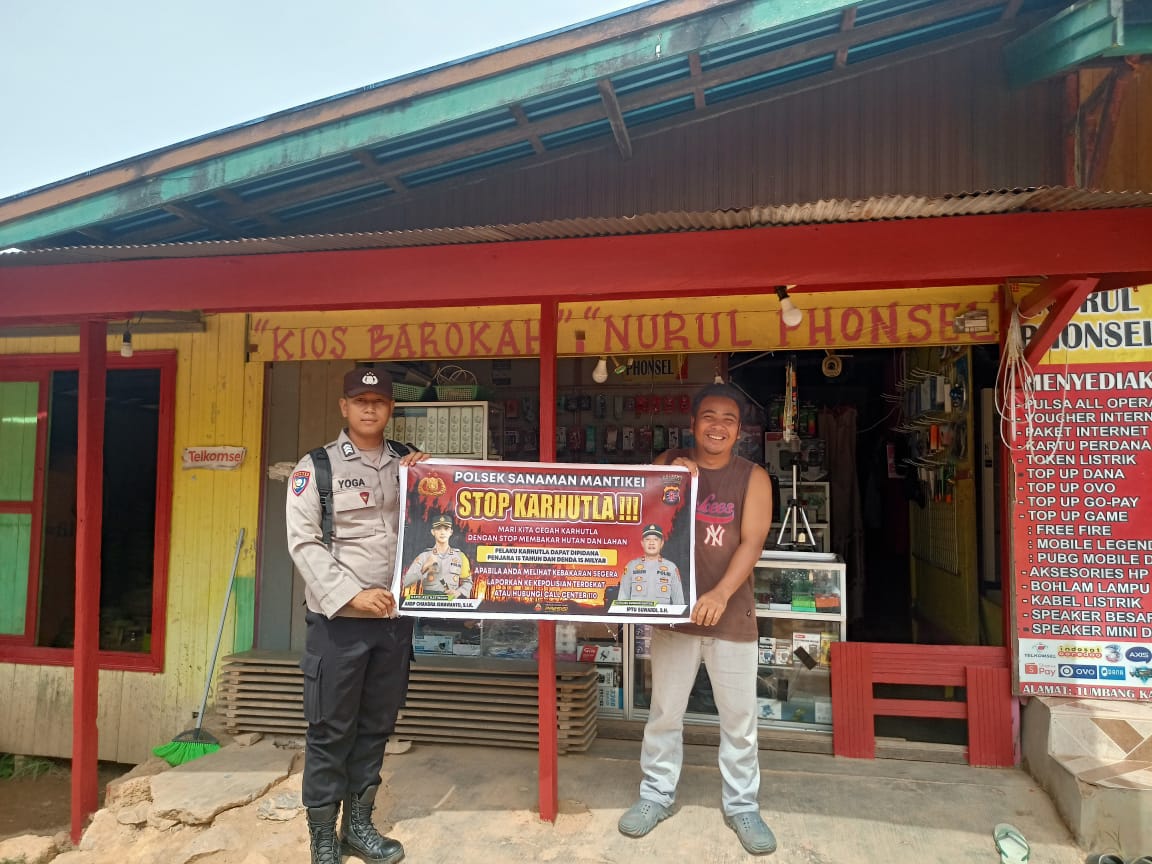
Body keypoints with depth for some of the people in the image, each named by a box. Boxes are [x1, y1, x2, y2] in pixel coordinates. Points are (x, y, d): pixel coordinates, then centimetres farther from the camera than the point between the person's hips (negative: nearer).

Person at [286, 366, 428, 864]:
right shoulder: (317, 466, -2)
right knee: (330, 730, 6)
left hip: (394, 619, 4)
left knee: (375, 727, 14)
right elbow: (303, 542, -10)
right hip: (338, 619, -4)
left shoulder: (409, 464, 9)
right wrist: (351, 595, -18)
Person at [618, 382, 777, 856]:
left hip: (730, 612, -1)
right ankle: (656, 794, 30)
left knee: (739, 716, 9)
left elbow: (751, 542, -11)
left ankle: (742, 806, 27)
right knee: (664, 710, 13)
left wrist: (720, 594, -25)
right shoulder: (668, 463, 2)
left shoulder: (753, 477, -3)